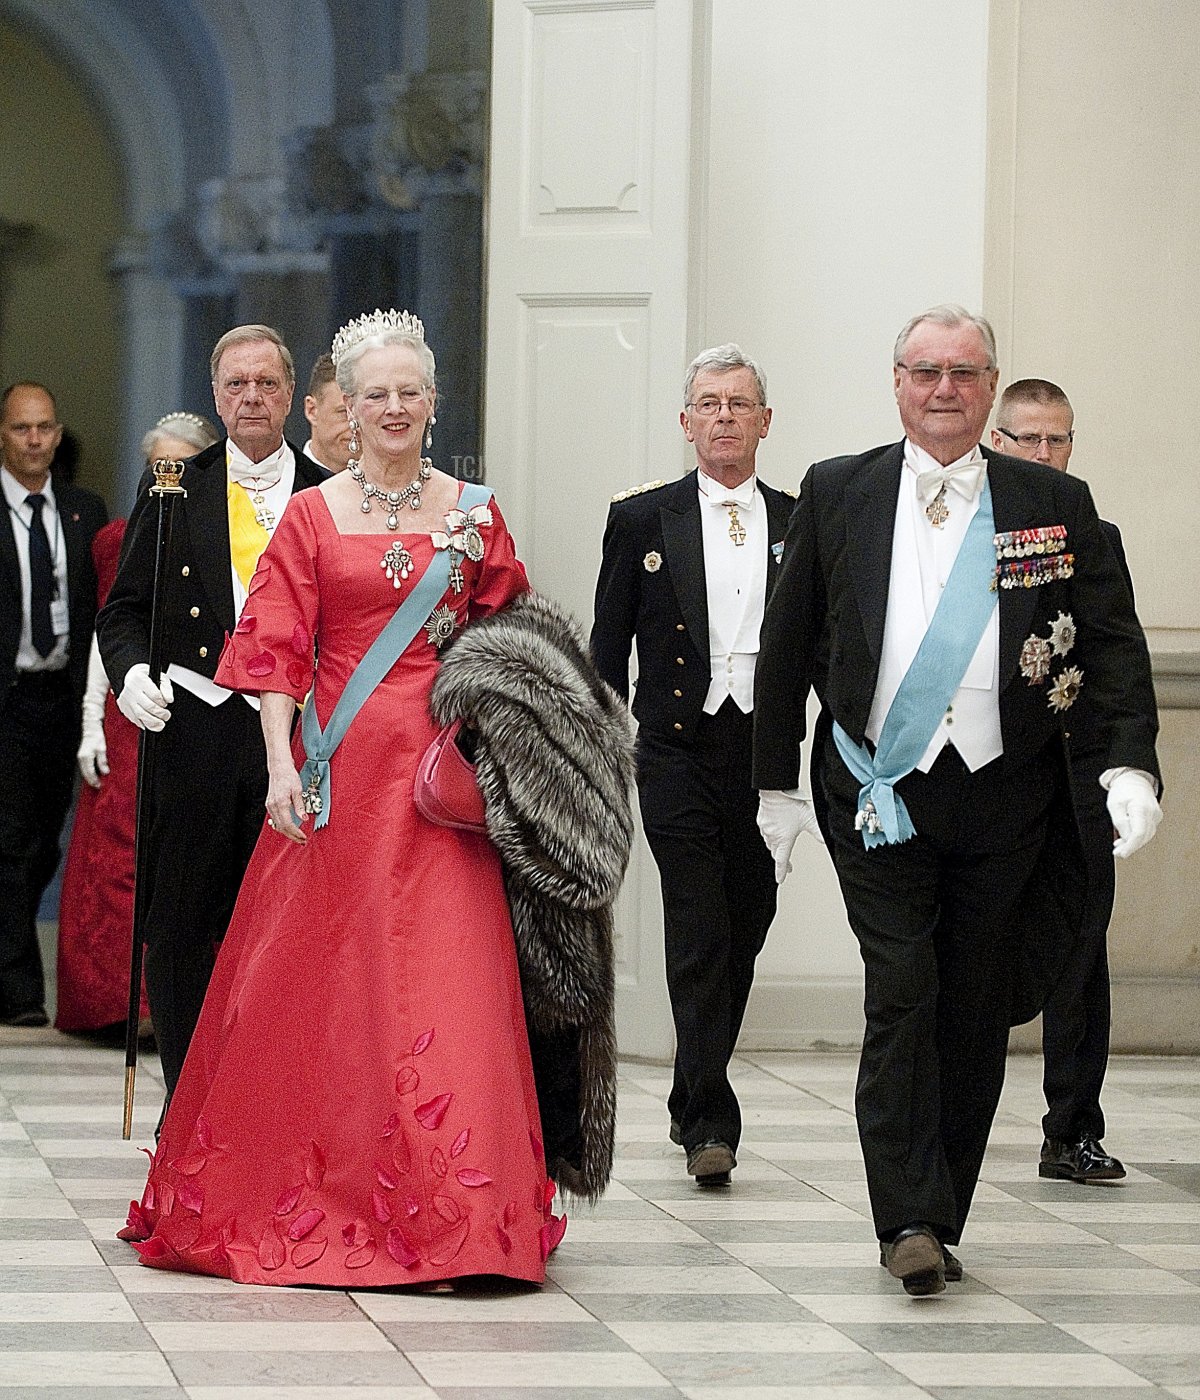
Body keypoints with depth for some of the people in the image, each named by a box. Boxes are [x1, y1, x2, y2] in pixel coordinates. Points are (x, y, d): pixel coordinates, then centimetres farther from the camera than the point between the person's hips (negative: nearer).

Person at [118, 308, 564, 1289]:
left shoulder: (473, 515, 10)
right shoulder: (312, 516, 5)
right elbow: (277, 648, 0)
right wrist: (282, 763, -11)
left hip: (441, 767, 1)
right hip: (339, 768, 0)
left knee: (446, 977, -5)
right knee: (319, 970, 2)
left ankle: (448, 1206, -1)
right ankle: (311, 1196, 16)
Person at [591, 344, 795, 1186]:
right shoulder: (642, 520, 5)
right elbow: (608, 653, 6)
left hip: (769, 754, 3)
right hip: (680, 750, -2)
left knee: (743, 937, 10)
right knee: (698, 937, -10)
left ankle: (694, 1098, 27)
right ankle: (711, 1121, -11)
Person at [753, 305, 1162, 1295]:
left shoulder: (1056, 504, 5)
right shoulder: (837, 493, 5)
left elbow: (1114, 643, 4)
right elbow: (787, 645, 9)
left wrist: (1131, 764, -10)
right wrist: (777, 783, 7)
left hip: (1004, 799, 1)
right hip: (879, 794, -1)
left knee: (976, 1013, 5)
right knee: (901, 995, -11)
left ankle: (940, 1223, 15)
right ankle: (910, 1222, -10)